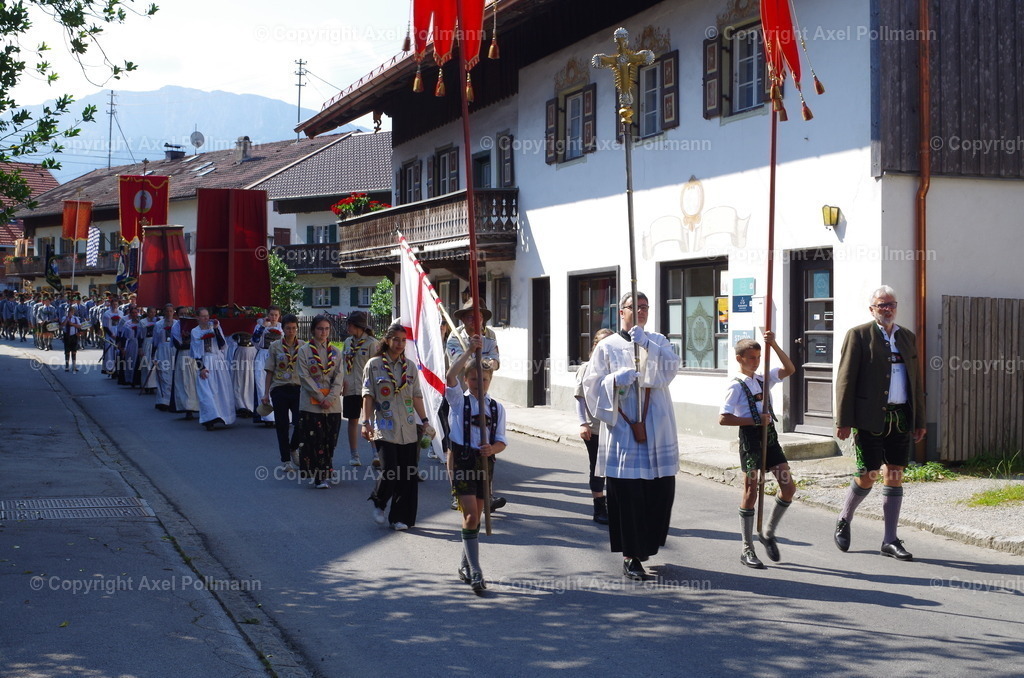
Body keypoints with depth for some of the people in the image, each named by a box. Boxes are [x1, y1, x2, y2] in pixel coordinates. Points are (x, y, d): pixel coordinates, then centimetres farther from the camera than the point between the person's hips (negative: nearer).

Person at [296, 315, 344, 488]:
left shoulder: (335, 352, 11)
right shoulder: (304, 351, 1)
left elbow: (339, 377, 5)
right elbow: (305, 377, -5)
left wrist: (330, 398, -9)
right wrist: (320, 398, -12)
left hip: (333, 404, 3)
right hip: (311, 402, -3)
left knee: (329, 440, 4)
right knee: (314, 439, -7)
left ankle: (323, 474, 13)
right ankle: (318, 475, -5)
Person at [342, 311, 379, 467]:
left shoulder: (372, 343, -6)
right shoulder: (348, 342, 11)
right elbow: (343, 363, 17)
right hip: (350, 388, 5)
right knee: (353, 420, 9)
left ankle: (376, 454, -4)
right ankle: (354, 456, 16)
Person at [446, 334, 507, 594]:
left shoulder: (497, 408, 8)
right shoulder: (458, 400, -1)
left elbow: (501, 441, 5)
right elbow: (450, 376, -20)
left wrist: (492, 449, -17)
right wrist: (470, 351, -20)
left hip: (485, 462, 4)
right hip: (462, 460, -4)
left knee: (476, 515, 12)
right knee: (471, 516, -11)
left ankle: (465, 566, 27)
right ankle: (475, 572, -11)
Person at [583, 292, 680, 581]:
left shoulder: (658, 341, 13)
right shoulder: (607, 347, 6)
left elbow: (671, 367, -6)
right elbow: (592, 385, 0)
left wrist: (647, 345, -19)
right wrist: (615, 380, -18)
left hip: (656, 433, 3)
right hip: (622, 430, -3)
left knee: (660, 491, 3)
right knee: (627, 493, -5)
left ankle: (646, 545, 25)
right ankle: (631, 556, 4)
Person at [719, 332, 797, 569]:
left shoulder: (764, 379, 12)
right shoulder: (736, 386, -7)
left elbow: (789, 369, 2)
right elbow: (723, 418, -15)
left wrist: (774, 345, -8)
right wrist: (754, 420, -16)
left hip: (769, 435, 7)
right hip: (750, 437, -6)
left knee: (789, 487, 2)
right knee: (751, 492, -1)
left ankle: (768, 534, 21)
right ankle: (747, 549, 8)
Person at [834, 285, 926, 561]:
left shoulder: (908, 337, 14)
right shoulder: (858, 335, -3)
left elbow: (916, 381, 17)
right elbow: (845, 380, -7)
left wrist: (919, 420, 13)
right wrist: (843, 421, -12)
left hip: (901, 418, 5)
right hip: (870, 418, -5)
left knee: (895, 476, 6)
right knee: (868, 476, -3)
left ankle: (890, 540, 12)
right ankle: (844, 521, 23)